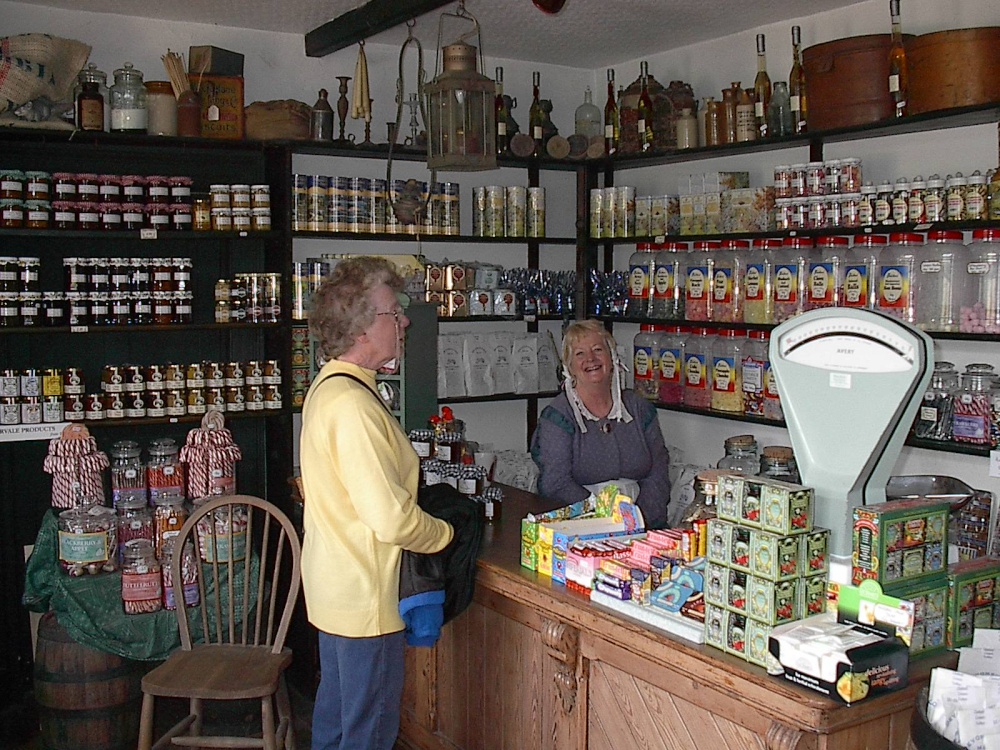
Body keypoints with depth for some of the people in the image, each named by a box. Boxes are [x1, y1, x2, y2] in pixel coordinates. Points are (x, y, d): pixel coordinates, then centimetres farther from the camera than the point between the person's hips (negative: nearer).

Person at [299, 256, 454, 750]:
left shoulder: (328, 386, 7)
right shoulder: (353, 405, -26)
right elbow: (392, 520, -27)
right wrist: (444, 534, -10)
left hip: (335, 588, 10)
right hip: (364, 597, -10)